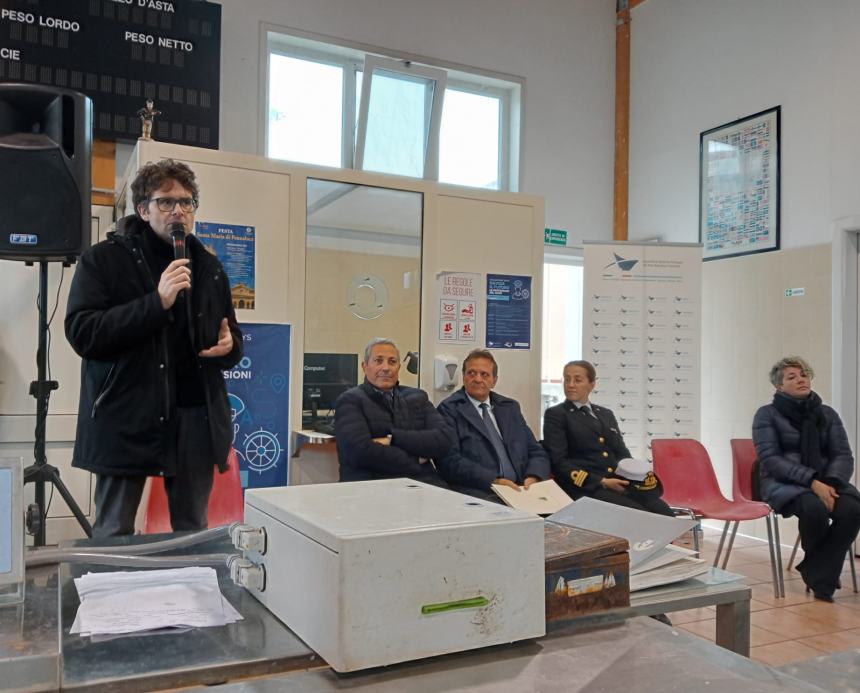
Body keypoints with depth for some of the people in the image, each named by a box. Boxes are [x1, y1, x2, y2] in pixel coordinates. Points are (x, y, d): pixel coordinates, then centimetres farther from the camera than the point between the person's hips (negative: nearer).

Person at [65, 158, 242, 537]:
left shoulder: (209, 266, 13)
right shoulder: (103, 259, -1)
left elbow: (231, 334, 23)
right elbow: (81, 332, -13)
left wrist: (230, 345, -2)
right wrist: (156, 302, -21)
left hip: (196, 416, 4)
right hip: (126, 417, -3)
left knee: (193, 533, 12)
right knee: (113, 535, 7)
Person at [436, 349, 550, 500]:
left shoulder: (510, 407, 19)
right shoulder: (450, 409, 3)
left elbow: (536, 452, 16)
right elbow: (450, 461, -9)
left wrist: (532, 478, -6)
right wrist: (494, 481, -20)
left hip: (519, 490, 5)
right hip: (477, 494, -5)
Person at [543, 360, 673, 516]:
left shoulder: (606, 414, 24)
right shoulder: (555, 415, 6)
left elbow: (621, 453, 22)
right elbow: (558, 461, -4)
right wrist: (602, 482, -14)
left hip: (621, 482, 6)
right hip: (588, 488, -5)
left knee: (665, 514, -21)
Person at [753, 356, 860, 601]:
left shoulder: (827, 414, 12)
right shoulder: (767, 414, -1)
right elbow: (770, 459, -10)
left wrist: (831, 482, -17)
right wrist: (812, 481, -22)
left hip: (825, 481, 4)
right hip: (784, 483, -4)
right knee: (814, 507, -36)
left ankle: (819, 577, -13)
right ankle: (819, 571, -5)